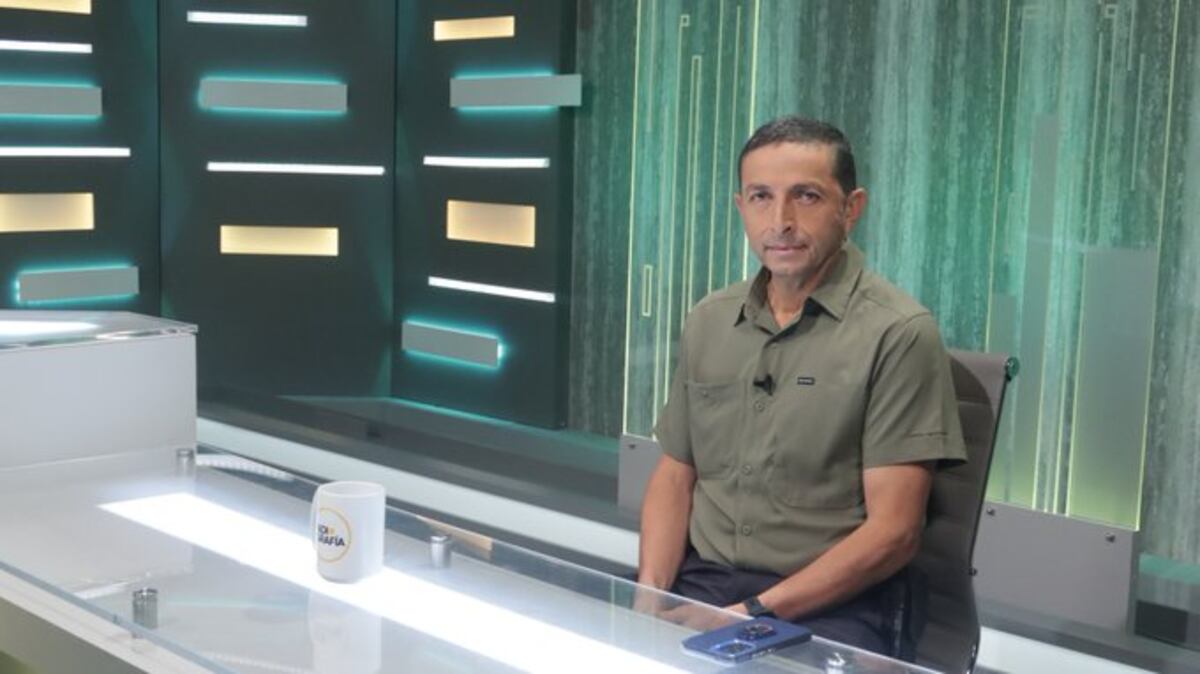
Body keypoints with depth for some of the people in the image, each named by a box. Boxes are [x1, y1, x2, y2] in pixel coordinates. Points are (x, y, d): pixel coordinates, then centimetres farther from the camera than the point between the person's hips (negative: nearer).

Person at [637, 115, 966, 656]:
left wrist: (754, 613, -16)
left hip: (830, 606, -4)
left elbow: (892, 532, -10)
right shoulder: (708, 322, 11)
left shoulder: (897, 333, -7)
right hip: (698, 583, 5)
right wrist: (651, 596, -2)